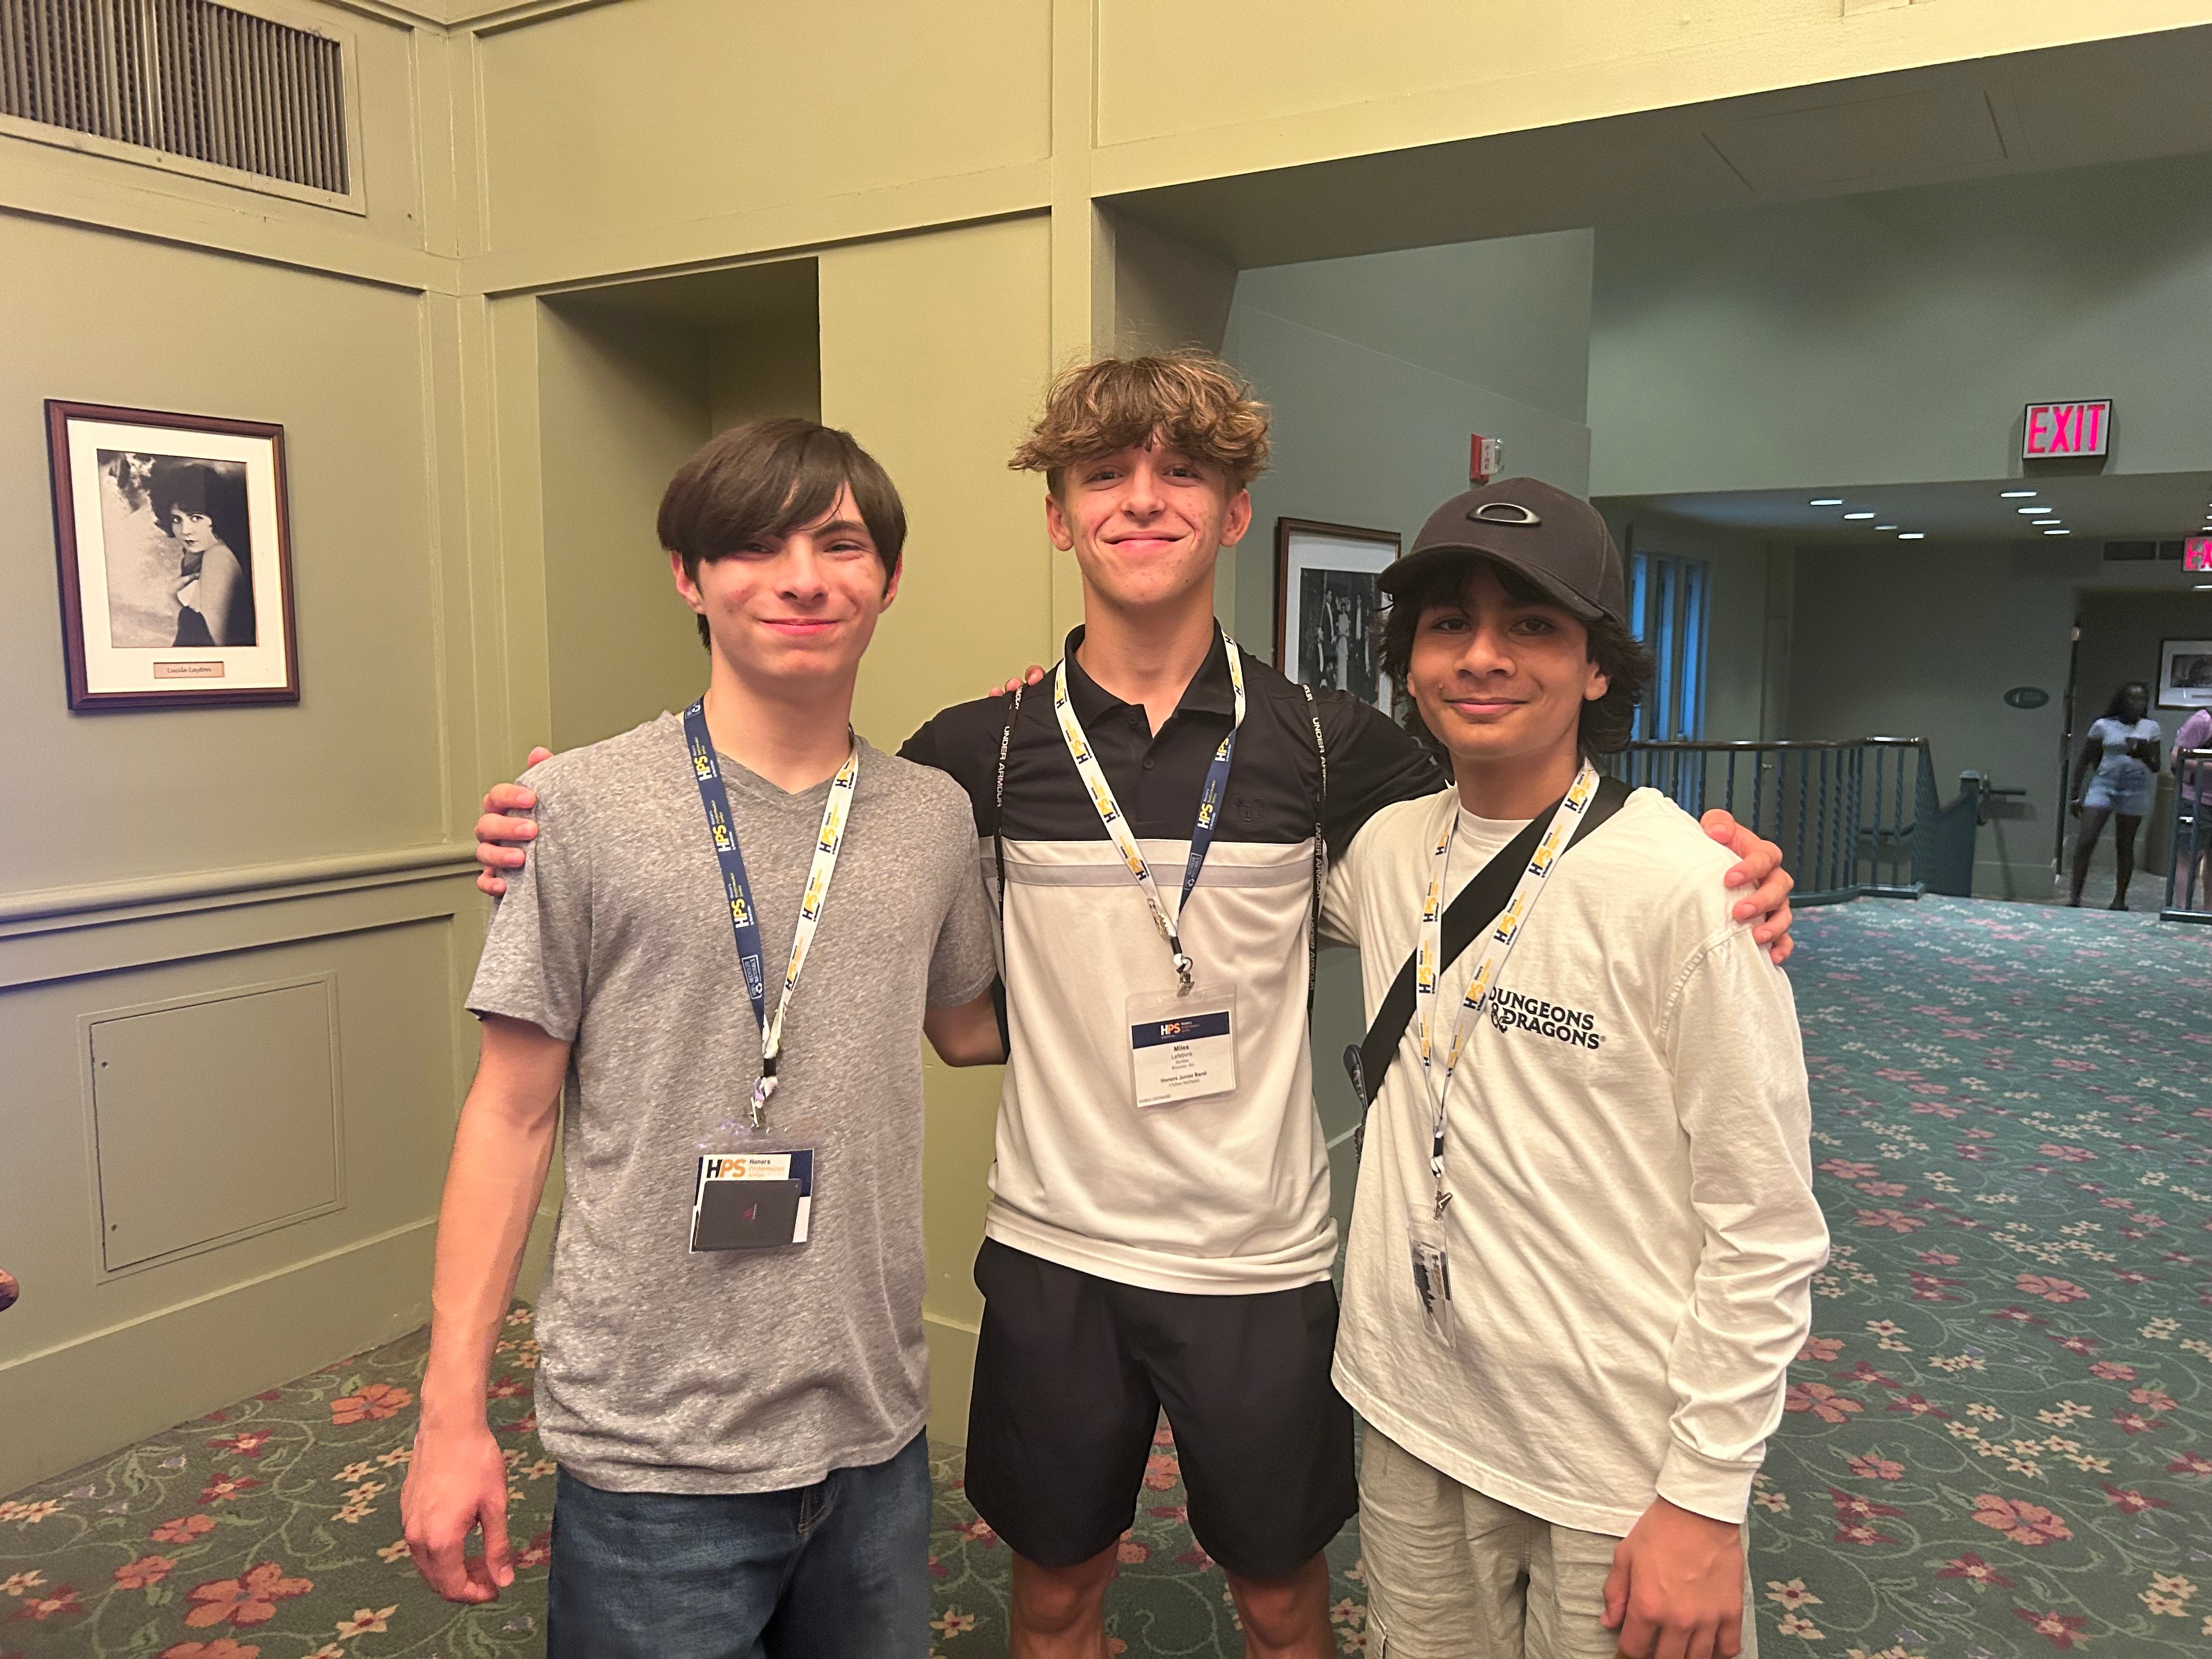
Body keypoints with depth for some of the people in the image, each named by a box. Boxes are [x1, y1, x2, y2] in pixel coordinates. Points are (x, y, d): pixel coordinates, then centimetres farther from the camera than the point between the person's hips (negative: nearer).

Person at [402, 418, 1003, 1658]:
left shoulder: (935, 814, 1)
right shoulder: (585, 805, -10)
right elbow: (513, 1112, -5)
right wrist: (453, 1412, -5)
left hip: (876, 1429, 4)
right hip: (653, 1454, -3)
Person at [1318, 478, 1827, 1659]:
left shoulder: (1680, 885, -18)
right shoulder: (1385, 849, -3)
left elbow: (1766, 1228, -13)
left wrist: (1708, 1498, -10)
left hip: (1620, 1471, -4)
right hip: (1412, 1425, 5)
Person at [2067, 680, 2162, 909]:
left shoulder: (2151, 728, 9)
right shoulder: (2104, 726, 6)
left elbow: (2155, 768, 9)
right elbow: (2084, 761, 11)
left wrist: (2144, 754, -12)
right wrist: (2076, 794, 7)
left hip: (2135, 789, 1)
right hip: (2104, 784, -1)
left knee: (2125, 846, 5)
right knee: (2085, 841, -12)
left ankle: (2120, 899, 12)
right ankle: (2075, 895, -10)